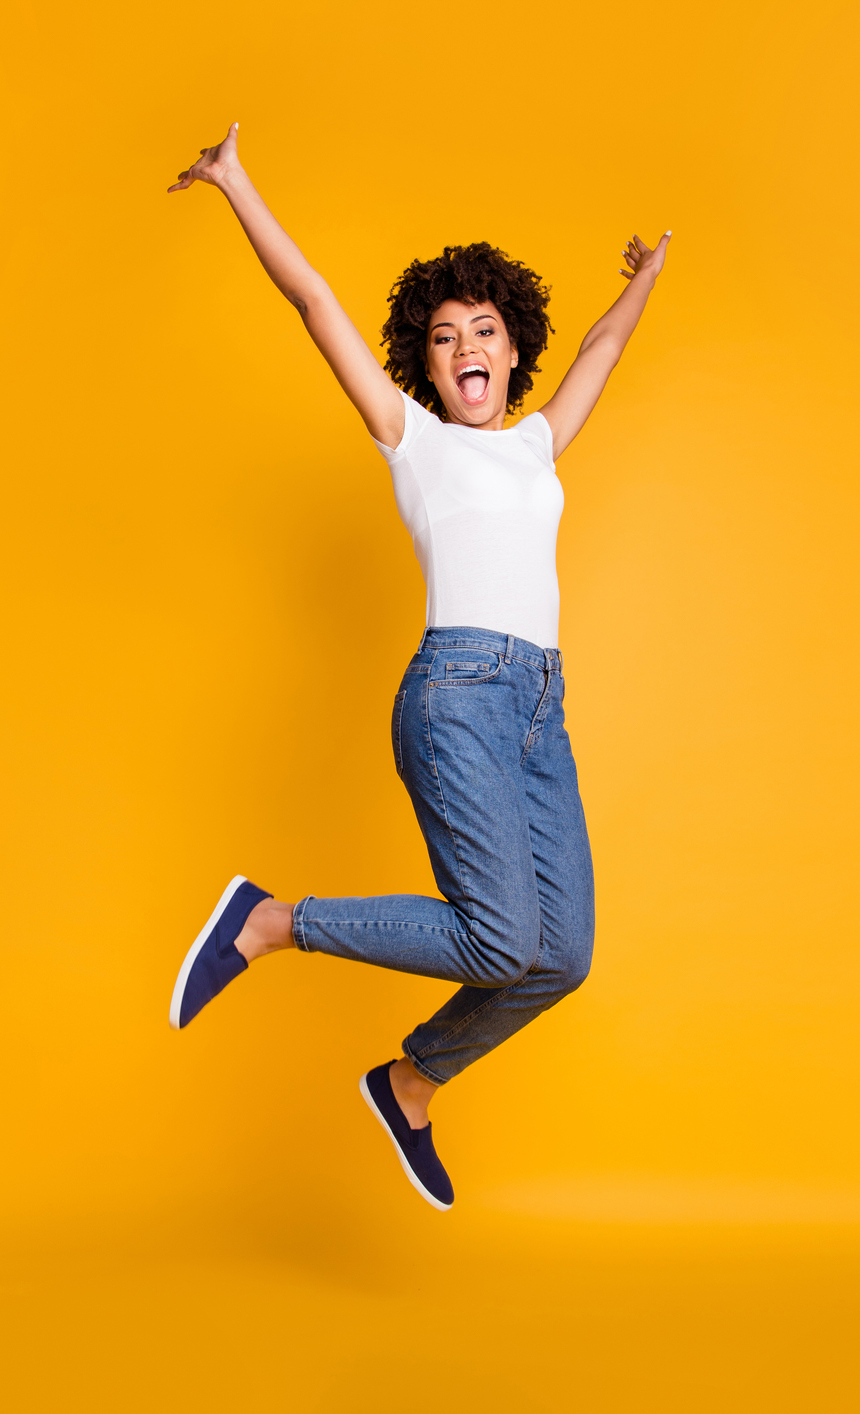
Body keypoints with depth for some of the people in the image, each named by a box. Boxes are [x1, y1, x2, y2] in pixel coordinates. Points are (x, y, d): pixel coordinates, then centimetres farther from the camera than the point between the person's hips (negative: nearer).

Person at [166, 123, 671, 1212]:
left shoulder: (537, 443, 24)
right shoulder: (412, 436, 10)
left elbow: (604, 347, 41)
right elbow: (314, 301, 9)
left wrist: (643, 277, 55)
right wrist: (235, 185, 11)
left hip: (540, 716, 6)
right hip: (459, 692, -6)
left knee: (561, 959, 0)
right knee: (503, 943, -19)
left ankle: (411, 1086, 23)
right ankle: (268, 922, -1)